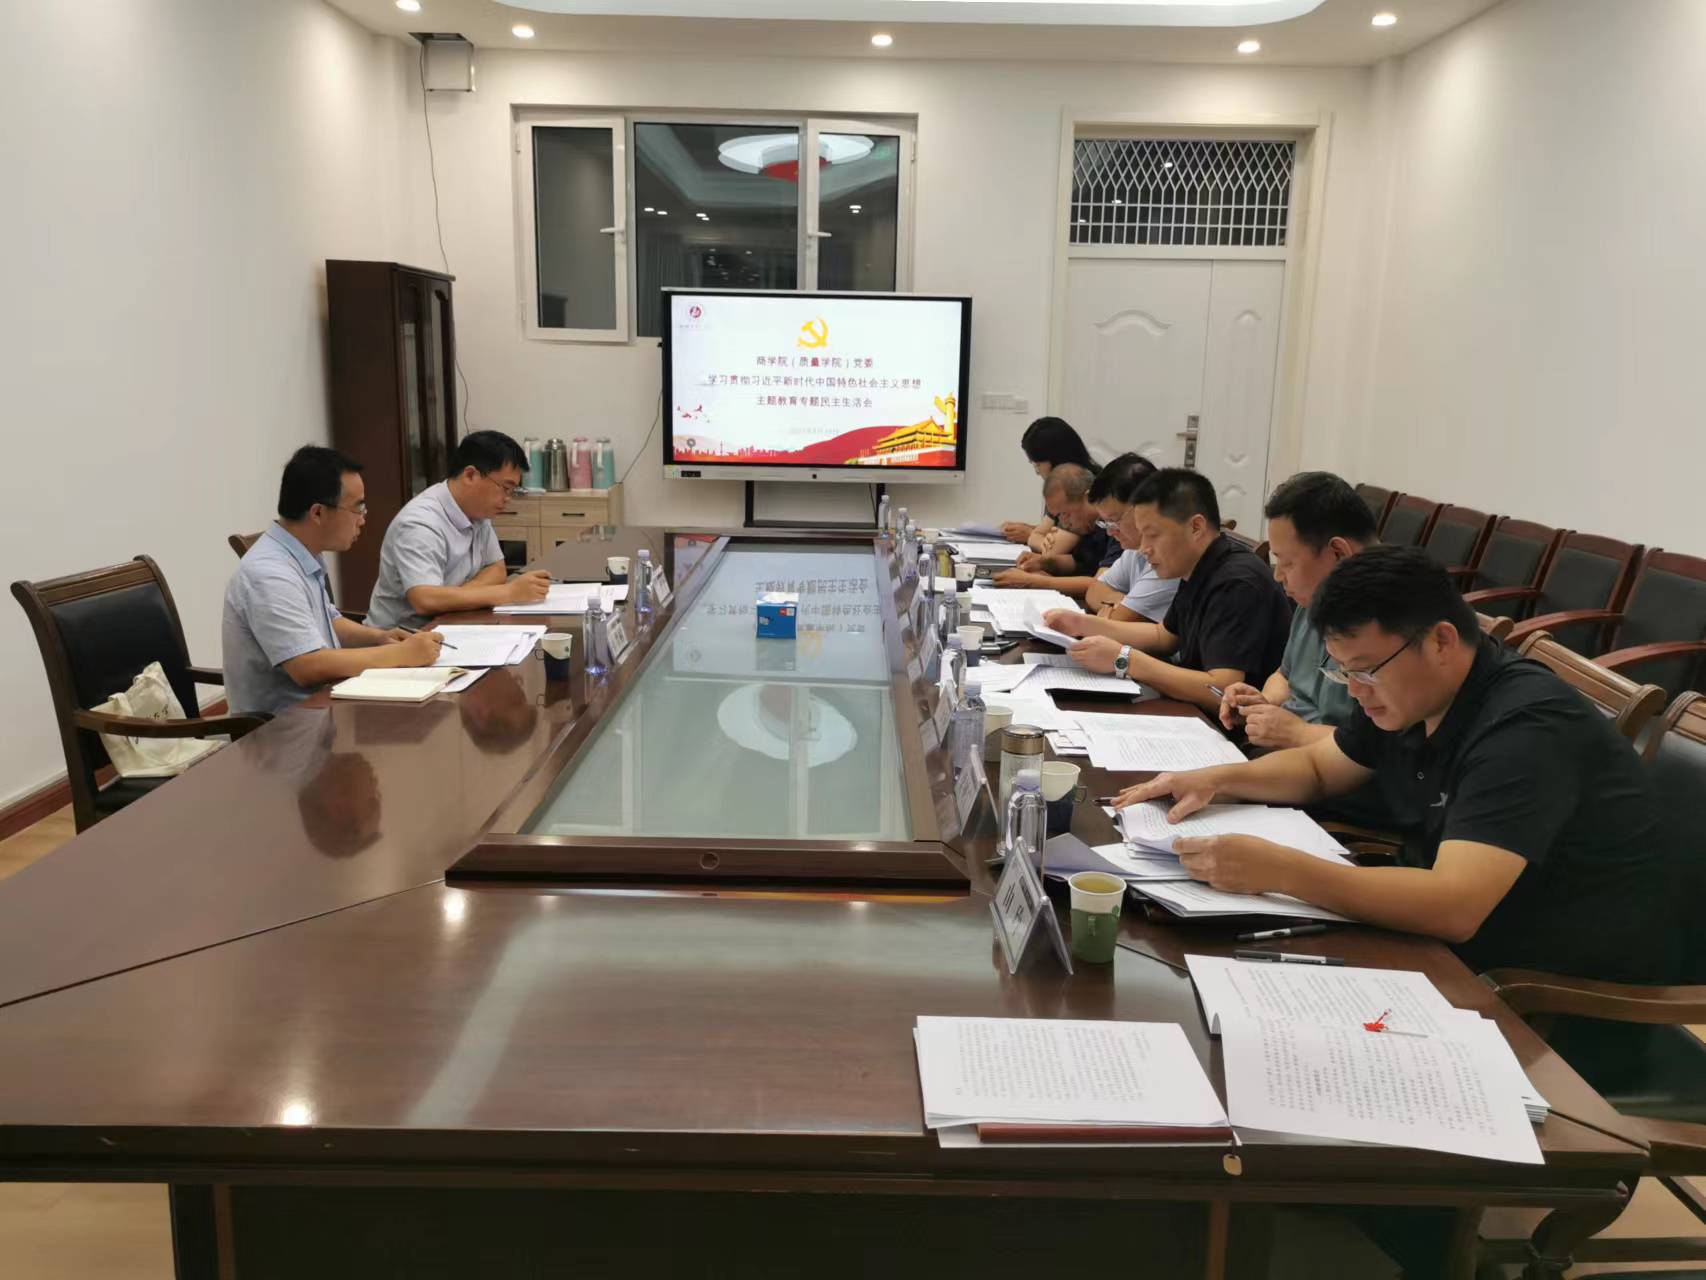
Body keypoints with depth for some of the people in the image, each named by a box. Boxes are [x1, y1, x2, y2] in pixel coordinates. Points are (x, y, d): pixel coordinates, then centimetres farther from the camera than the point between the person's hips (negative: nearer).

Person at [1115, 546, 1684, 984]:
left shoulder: (1525, 728, -28)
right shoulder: (1402, 692, -1)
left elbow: (1455, 907, -38)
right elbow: (1317, 767, 15)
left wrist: (1278, 870, -40)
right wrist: (1218, 780, -3)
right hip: (1458, 944, 8)